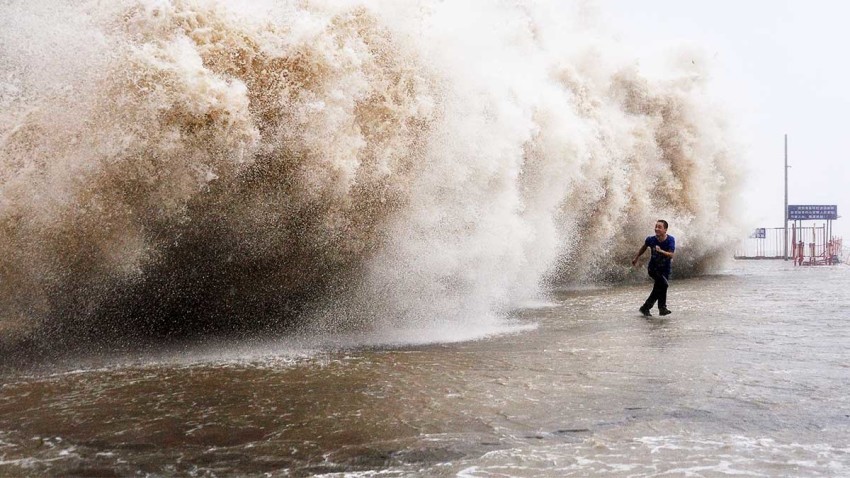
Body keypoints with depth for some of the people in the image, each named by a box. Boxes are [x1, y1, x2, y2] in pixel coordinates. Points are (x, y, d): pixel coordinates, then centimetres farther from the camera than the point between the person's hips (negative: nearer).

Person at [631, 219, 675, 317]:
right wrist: (636, 258, 19)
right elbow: (644, 247, 7)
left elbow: (671, 255, -26)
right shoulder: (651, 239, -15)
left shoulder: (670, 240, -17)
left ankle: (645, 308, 22)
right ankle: (662, 307, -11)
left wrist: (661, 251, -43)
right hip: (653, 268, -2)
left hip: (665, 269, 2)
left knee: (658, 289, 5)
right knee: (663, 283, -23)